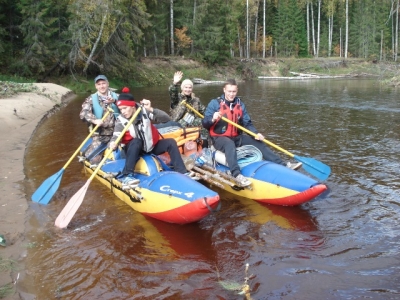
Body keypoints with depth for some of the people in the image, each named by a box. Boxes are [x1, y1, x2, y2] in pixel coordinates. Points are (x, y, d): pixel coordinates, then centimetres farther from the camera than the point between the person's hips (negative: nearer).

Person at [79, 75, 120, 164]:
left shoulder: (116, 96, 10)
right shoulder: (91, 99, 4)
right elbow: (83, 114, -9)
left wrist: (114, 101, -26)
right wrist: (94, 120, -27)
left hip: (117, 134, 2)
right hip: (100, 136, -2)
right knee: (95, 159, -12)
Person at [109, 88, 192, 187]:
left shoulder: (144, 112, -11)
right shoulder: (121, 120, -13)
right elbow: (116, 136, -26)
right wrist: (113, 143, -49)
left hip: (150, 146, 3)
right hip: (134, 149, -2)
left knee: (170, 142, -15)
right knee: (136, 141, -35)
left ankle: (181, 172, -16)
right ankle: (126, 175, -41)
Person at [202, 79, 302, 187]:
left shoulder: (240, 104, 7)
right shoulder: (215, 103, -7)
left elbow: (247, 123, 6)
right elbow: (205, 123, -11)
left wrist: (256, 133, -13)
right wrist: (213, 119, -32)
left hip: (236, 138, 6)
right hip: (219, 138, -5)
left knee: (257, 142, -6)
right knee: (230, 144, -38)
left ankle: (283, 165, -6)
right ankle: (236, 175, -56)